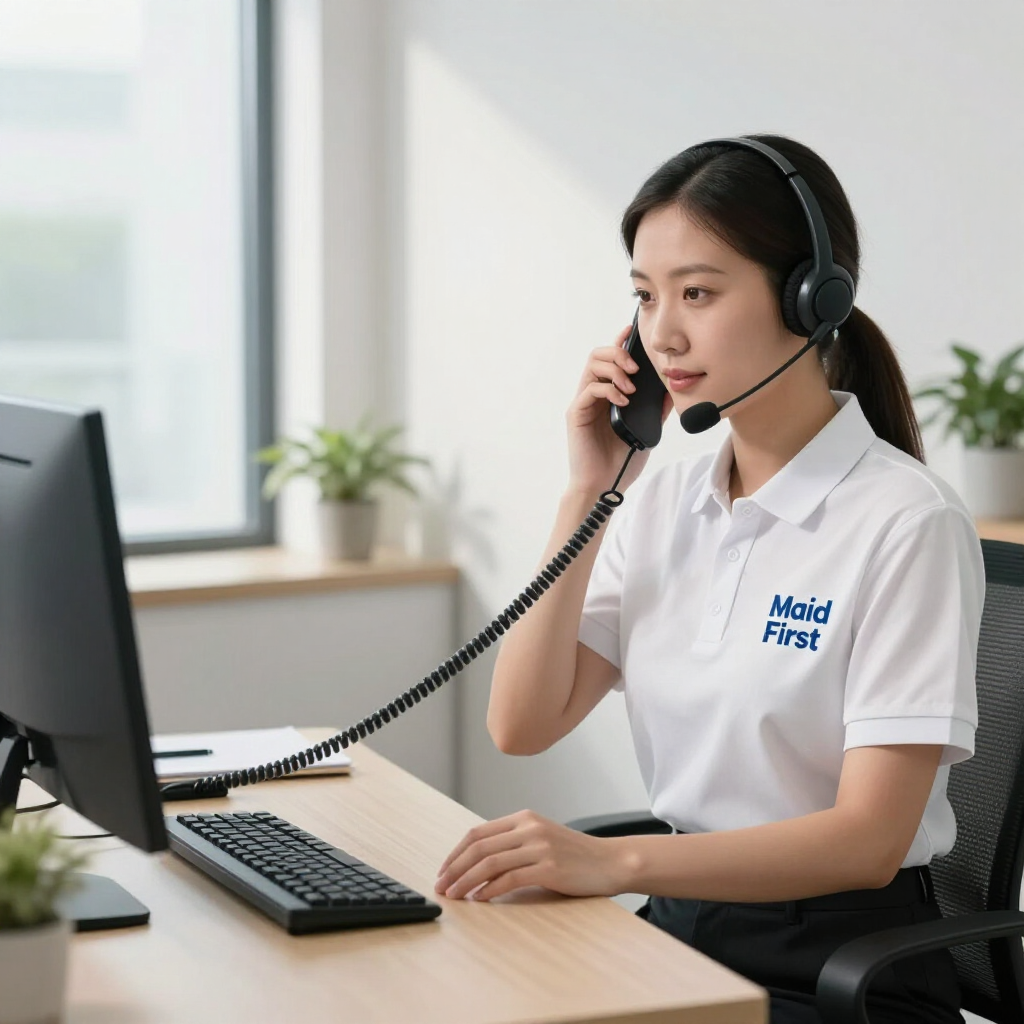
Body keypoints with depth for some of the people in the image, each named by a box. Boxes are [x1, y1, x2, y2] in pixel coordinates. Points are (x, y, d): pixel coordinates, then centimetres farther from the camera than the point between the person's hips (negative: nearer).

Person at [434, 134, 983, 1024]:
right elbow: (522, 725, 0)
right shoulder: (664, 502, 7)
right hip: (681, 932, 6)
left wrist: (617, 863, -32)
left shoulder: (907, 522, -14)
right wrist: (588, 491, -6)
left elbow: (870, 837, -19)